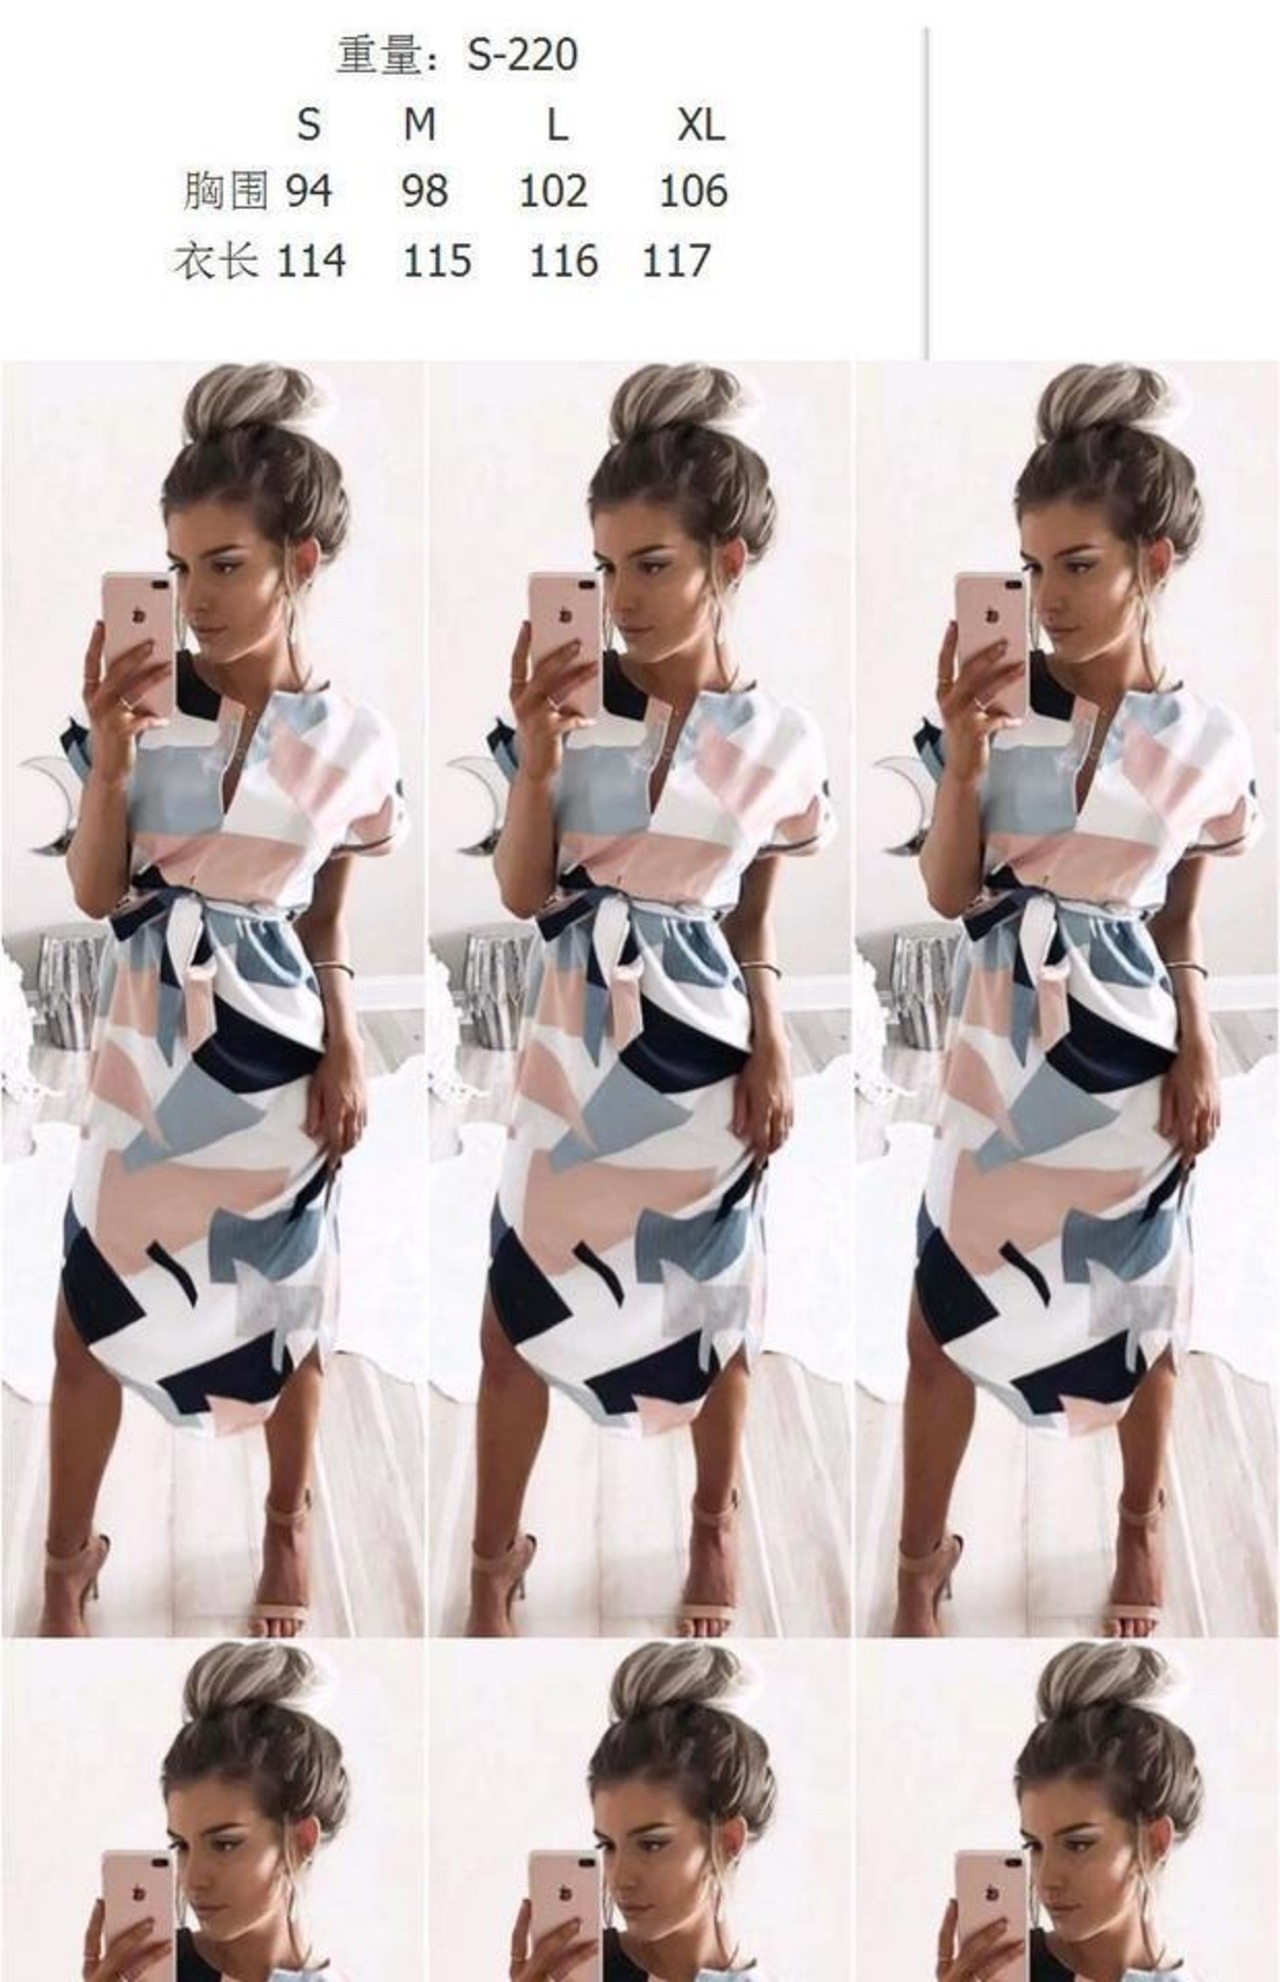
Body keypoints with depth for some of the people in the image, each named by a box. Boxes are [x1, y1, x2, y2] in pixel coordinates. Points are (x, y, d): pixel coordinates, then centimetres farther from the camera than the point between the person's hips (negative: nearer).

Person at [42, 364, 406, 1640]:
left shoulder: (352, 742, -5)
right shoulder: (140, 705, -7)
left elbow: (326, 923, 6)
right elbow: (96, 896, -5)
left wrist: (345, 1054, -2)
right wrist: (110, 753, -17)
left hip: (276, 1052, 0)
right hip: (146, 1048, 0)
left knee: (286, 1306, 14)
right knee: (92, 1312, 7)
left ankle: (287, 1526, 37)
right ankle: (69, 1554, 26)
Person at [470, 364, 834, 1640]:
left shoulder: (779, 741, -5)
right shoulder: (569, 706, -7)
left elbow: (753, 927, 4)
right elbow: (523, 897, -6)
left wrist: (772, 1058, -3)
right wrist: (535, 754, -17)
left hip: (704, 1057, 0)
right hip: (573, 1052, 0)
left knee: (713, 1307, 15)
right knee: (520, 1312, 6)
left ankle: (715, 1520, 39)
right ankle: (495, 1552, 24)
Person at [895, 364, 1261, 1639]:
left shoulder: (1207, 741, -4)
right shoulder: (995, 705, -7)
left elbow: (1180, 925, 6)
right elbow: (949, 897, -6)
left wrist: (1198, 1056, -2)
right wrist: (962, 756, -17)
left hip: (1130, 1057, 0)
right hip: (1000, 1051, 0)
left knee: (1141, 1309, 15)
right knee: (946, 1314, 5)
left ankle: (1141, 1525, 38)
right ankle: (921, 1554, 23)